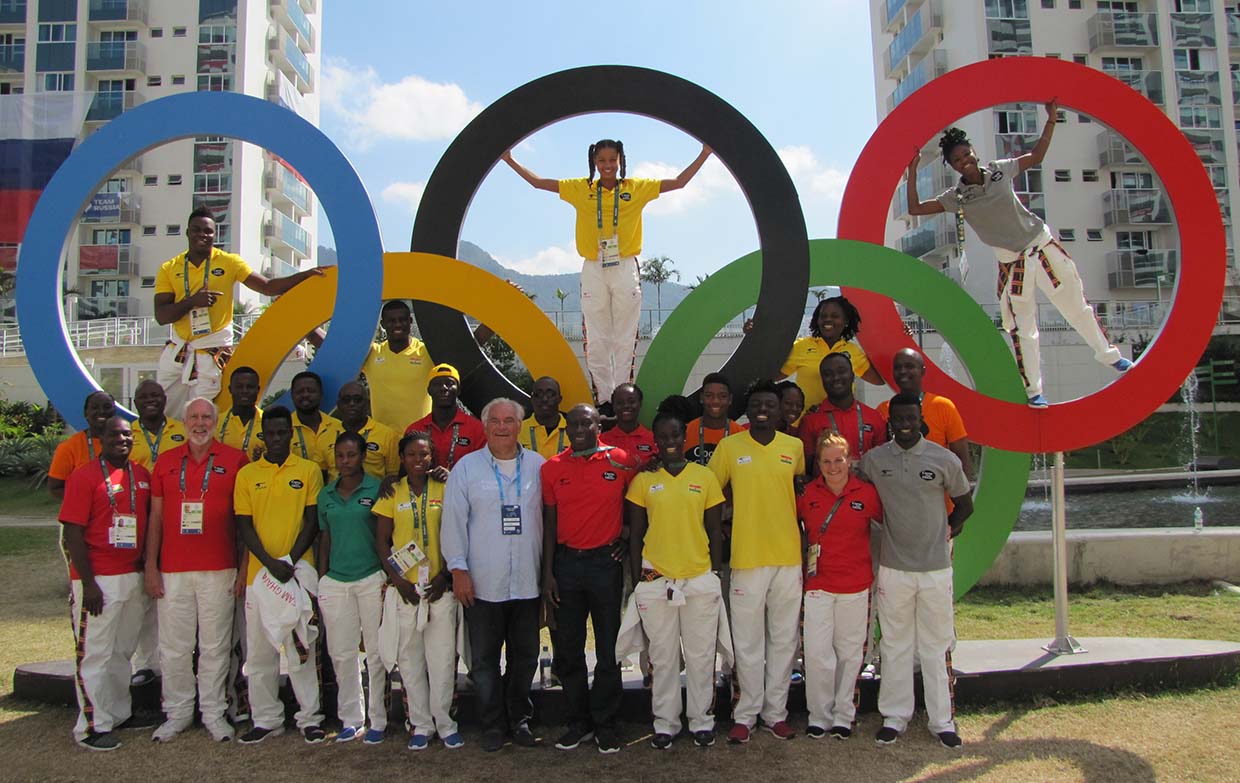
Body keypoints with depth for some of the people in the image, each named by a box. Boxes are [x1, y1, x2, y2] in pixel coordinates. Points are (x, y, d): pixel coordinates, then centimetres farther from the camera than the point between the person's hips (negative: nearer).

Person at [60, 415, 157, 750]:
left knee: (123, 650, 16)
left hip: (133, 576, 6)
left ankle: (119, 713, 28)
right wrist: (88, 583, -15)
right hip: (98, 580, -6)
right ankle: (92, 726, 10)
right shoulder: (84, 477, -9)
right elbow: (73, 534, -12)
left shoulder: (142, 475, 9)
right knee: (95, 653, 1)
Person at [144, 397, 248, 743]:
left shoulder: (234, 460, 2)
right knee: (173, 646, 7)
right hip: (172, 570, 2)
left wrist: (245, 568, -1)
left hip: (219, 571, -2)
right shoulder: (166, 461, 9)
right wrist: (150, 566, 5)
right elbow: (155, 516, 11)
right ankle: (177, 712, 21)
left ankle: (213, 713, 17)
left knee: (215, 646, 5)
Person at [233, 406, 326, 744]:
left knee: (302, 645, 3)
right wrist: (270, 563, -10)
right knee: (259, 650, 7)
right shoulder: (247, 474, 7)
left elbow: (312, 522, 0)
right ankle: (266, 719, 20)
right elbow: (244, 526, 2)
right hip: (259, 572, 2)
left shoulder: (309, 471, 3)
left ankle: (310, 718, 12)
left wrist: (290, 560, -11)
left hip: (299, 570, -2)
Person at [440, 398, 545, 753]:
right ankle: (492, 725, 21)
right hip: (483, 583, -1)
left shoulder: (538, 466, 5)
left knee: (525, 656, 12)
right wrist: (458, 568, -6)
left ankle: (519, 719, 27)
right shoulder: (467, 467, 1)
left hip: (528, 581, 2)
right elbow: (453, 521, 0)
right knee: (484, 659, 7)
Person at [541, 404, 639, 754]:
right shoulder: (552, 468, 2)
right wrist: (547, 573, 1)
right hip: (566, 562, 2)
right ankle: (579, 722, 24)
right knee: (568, 648, 9)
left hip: (606, 561, -2)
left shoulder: (621, 460, -3)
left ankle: (606, 725, 19)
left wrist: (629, 538, 2)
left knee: (608, 648, 6)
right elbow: (549, 522, 4)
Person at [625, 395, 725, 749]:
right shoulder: (643, 481, 3)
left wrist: (715, 576, 4)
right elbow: (635, 536, 5)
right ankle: (665, 723, 22)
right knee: (663, 657, 8)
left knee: (701, 656, 8)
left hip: (700, 580, 0)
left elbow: (715, 532, 7)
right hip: (656, 582, 0)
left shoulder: (705, 477, 3)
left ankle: (702, 721, 24)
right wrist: (637, 581, 1)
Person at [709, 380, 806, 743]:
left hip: (789, 556, 2)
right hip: (746, 557, -2)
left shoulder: (794, 447, 4)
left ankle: (776, 712, 23)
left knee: (784, 638, 11)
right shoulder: (729, 446, -3)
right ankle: (746, 714, 17)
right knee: (748, 641, 5)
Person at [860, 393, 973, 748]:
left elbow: (964, 504, 10)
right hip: (893, 568, 1)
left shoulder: (944, 459, -3)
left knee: (936, 646, 7)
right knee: (895, 645, 9)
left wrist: (946, 532, 5)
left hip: (936, 567, -1)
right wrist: (890, 526, 5)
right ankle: (895, 716, 21)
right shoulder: (873, 460, -1)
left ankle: (942, 720, 20)